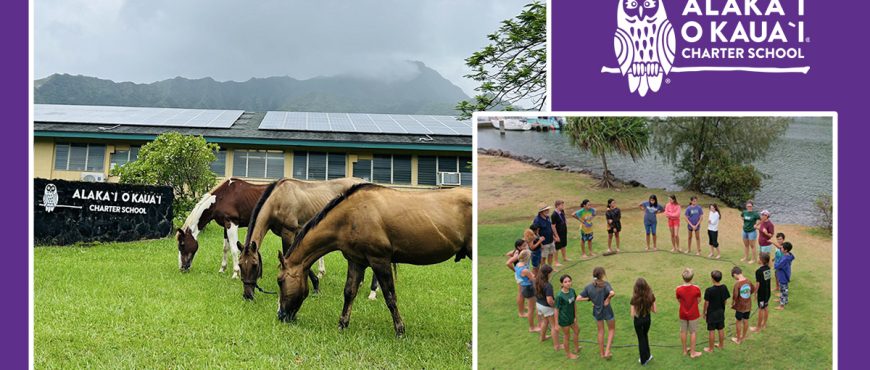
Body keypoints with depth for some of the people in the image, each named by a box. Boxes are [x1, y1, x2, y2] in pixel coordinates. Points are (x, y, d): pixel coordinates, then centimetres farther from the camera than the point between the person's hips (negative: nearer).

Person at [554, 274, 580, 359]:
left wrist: (575, 316, 7)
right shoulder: (560, 296, -27)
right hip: (564, 319, -7)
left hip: (571, 317, 7)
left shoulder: (572, 291, -8)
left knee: (577, 331, 26)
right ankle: (568, 354, 34)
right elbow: (557, 310, -19)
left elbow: (574, 303, 4)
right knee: (567, 336, 12)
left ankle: (576, 348, 50)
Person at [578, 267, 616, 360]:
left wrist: (589, 299, -2)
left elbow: (578, 298, -11)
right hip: (607, 310, -3)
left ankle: (602, 352, 32)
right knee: (611, 329, 19)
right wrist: (608, 299, -21)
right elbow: (612, 293, -39)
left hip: (597, 311, 3)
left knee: (600, 331, 22)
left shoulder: (589, 287, -9)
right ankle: (607, 351, 8)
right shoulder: (605, 284, -20)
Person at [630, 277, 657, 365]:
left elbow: (633, 314, -20)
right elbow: (654, 310, -6)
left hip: (638, 320, -3)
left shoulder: (635, 298, -24)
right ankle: (647, 355, 33)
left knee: (641, 339, 15)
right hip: (647, 319, 3)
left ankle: (644, 359, 24)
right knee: (645, 336, 28)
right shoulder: (651, 296, -14)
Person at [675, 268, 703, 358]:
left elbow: (679, 301, -2)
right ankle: (692, 352, 18)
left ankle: (685, 350, 31)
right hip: (693, 314, -2)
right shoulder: (696, 289, -20)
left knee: (683, 332, 17)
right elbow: (699, 301, -7)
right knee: (693, 332, 12)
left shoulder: (679, 289, -17)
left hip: (683, 314, 2)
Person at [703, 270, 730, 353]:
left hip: (711, 313, -5)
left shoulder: (709, 290, -25)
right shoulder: (724, 288, -10)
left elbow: (706, 303, -16)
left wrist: (704, 312, -1)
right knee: (721, 329, 20)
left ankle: (711, 348, 19)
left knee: (711, 331, 8)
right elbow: (725, 300, 2)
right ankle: (721, 345, 37)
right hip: (721, 312, 5)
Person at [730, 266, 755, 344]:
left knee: (739, 322, 10)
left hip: (740, 306, -5)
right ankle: (743, 337, 35)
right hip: (748, 305, 5)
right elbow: (753, 290, 10)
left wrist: (733, 302, -6)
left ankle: (738, 339, 22)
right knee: (746, 321, 18)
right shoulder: (748, 281, -6)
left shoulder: (737, 284, -24)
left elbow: (735, 296, -25)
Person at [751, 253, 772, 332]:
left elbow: (757, 284, -20)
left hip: (762, 293, -7)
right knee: (765, 308, 21)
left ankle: (758, 327, 18)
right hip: (768, 292, 7)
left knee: (761, 310, 5)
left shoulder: (759, 271, -26)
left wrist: (755, 293, -8)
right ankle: (764, 323, 36)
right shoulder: (768, 268, -3)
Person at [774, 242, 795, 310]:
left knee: (783, 290, 3)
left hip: (783, 277, -9)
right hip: (786, 276, 9)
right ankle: (785, 300, 42)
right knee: (785, 289, 25)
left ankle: (782, 305, 13)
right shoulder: (789, 255, -4)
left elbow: (777, 266, -25)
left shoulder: (785, 258, -33)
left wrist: (774, 265, -5)